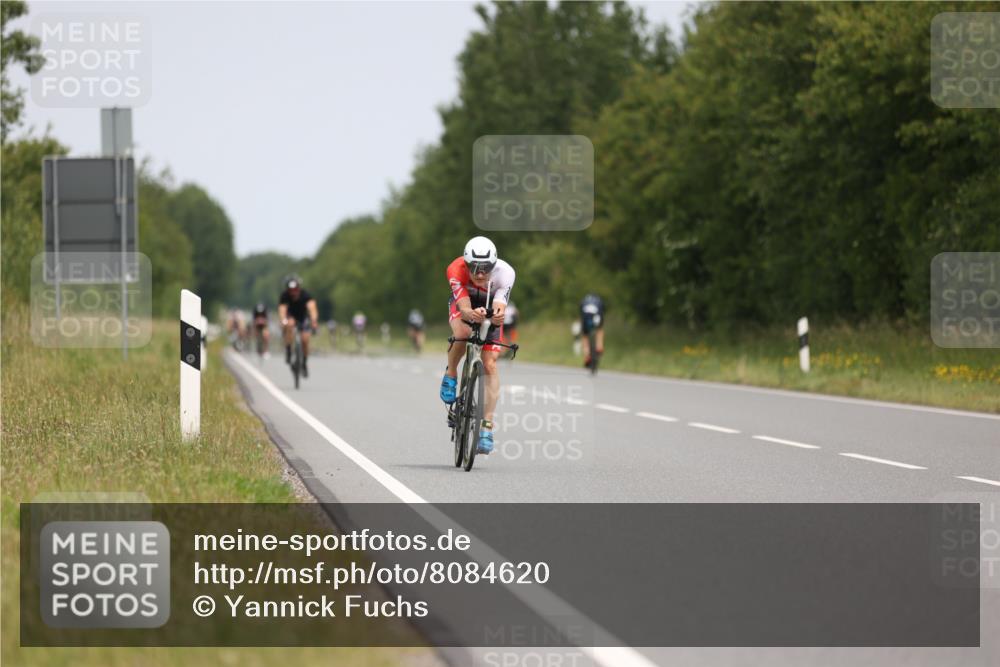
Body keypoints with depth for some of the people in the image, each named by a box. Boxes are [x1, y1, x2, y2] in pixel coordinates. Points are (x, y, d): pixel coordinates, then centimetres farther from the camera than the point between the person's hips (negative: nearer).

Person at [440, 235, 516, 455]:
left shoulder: (504, 272, -35)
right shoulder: (456, 270, -36)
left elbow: (499, 308, -42)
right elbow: (464, 309, -41)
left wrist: (498, 315, -66)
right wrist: (472, 314, -65)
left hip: (490, 308, 1)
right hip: (464, 305, -1)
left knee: (490, 365, -13)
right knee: (462, 332, -36)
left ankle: (487, 427, -13)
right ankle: (450, 375, -6)